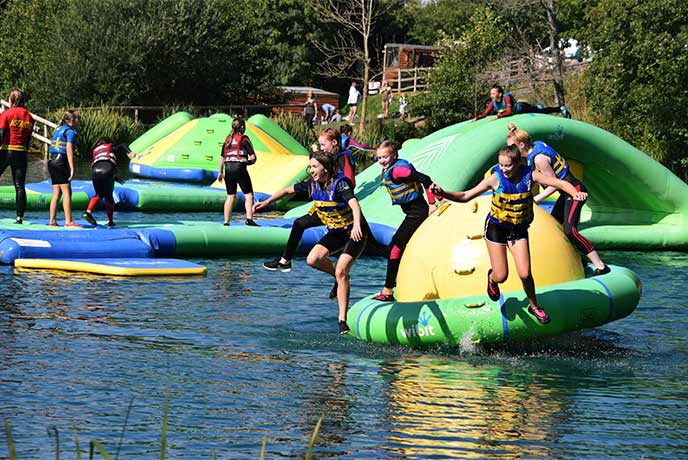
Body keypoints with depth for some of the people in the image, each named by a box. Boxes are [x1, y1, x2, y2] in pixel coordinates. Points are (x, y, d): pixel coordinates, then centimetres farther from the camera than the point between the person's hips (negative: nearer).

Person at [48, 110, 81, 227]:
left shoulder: (58, 129, 19)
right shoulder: (70, 131, -6)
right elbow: (69, 150, -15)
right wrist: (72, 168, -17)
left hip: (52, 161, 8)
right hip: (61, 162, -8)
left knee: (56, 193, 9)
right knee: (67, 192, -7)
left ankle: (52, 221, 7)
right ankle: (68, 221, -11)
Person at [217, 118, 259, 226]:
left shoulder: (228, 139, 13)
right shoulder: (244, 139, -2)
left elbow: (222, 157, 13)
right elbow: (253, 157, -5)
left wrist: (221, 172, 19)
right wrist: (249, 161, 16)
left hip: (228, 168, 5)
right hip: (240, 168, -5)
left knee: (230, 196, 11)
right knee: (248, 195, 1)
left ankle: (226, 221, 8)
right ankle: (249, 219, -12)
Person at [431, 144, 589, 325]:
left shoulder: (529, 175, -16)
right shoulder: (495, 178, -20)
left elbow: (560, 183, -17)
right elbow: (465, 196, -17)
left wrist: (575, 193, -36)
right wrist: (443, 193, -32)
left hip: (519, 230, 1)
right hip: (496, 228, -1)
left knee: (525, 274, -8)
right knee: (501, 276, -2)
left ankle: (534, 306, 19)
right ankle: (492, 277, 37)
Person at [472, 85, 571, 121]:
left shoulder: (507, 97, -41)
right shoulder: (493, 103, -23)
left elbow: (509, 112, -50)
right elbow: (485, 114, -18)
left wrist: (498, 116, -59)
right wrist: (476, 118, -35)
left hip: (523, 108, -6)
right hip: (517, 110, 6)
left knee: (543, 111, 11)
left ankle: (561, 109, 32)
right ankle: (538, 107, 69)